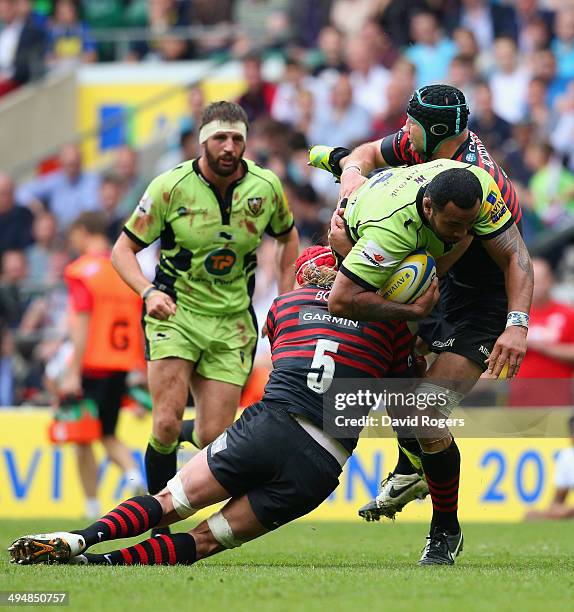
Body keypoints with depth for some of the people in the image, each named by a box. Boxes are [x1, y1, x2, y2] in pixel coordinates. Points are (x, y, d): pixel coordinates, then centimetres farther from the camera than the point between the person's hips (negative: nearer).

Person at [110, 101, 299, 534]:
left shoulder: (266, 186, -3)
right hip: (175, 312, -2)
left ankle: (194, 431, 32)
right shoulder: (171, 186, -11)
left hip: (233, 322, 2)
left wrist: (286, 299, 7)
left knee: (214, 438, -5)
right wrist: (148, 291, -24)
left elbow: (288, 237, 18)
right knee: (168, 424, -19)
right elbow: (124, 249, -5)